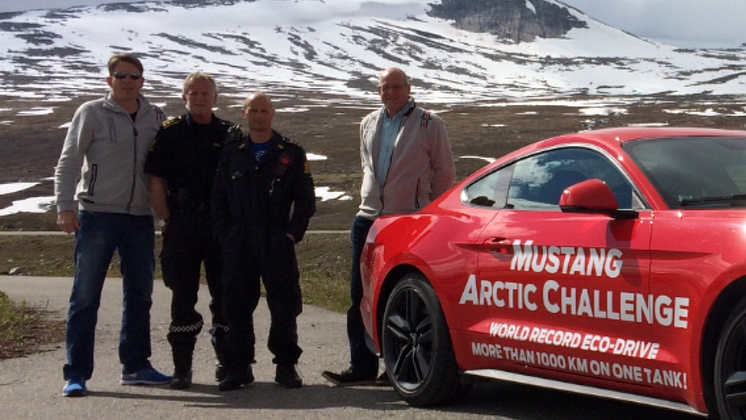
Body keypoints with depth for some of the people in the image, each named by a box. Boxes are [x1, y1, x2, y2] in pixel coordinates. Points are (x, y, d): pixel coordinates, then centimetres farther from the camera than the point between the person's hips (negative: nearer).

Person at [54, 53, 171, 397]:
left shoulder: (156, 118, 9)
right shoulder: (92, 113, -2)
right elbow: (68, 162, -5)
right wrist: (65, 207, -14)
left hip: (140, 217, 5)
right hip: (97, 214, -5)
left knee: (140, 295, 11)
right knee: (85, 296, -4)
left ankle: (135, 366, 23)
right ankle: (76, 373, 1)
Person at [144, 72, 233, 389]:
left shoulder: (229, 134, 9)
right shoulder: (170, 132, 3)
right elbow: (156, 181, 1)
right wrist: (167, 220, -4)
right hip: (182, 223, -2)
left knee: (225, 294, 6)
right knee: (183, 295, 2)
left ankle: (227, 360, 19)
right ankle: (182, 367, 8)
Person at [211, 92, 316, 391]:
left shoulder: (292, 154, 6)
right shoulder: (231, 153, 12)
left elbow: (305, 199, 5)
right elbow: (219, 199, 11)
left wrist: (292, 233, -5)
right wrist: (225, 236, 1)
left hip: (278, 244, -2)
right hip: (238, 245, 2)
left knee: (284, 305, -1)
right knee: (237, 306, 3)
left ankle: (286, 366, 10)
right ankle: (239, 367, 12)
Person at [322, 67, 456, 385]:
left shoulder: (429, 124, -2)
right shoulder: (369, 124, 16)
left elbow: (444, 171, 2)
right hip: (369, 218, 6)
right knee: (360, 295, 2)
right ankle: (361, 366, 7)